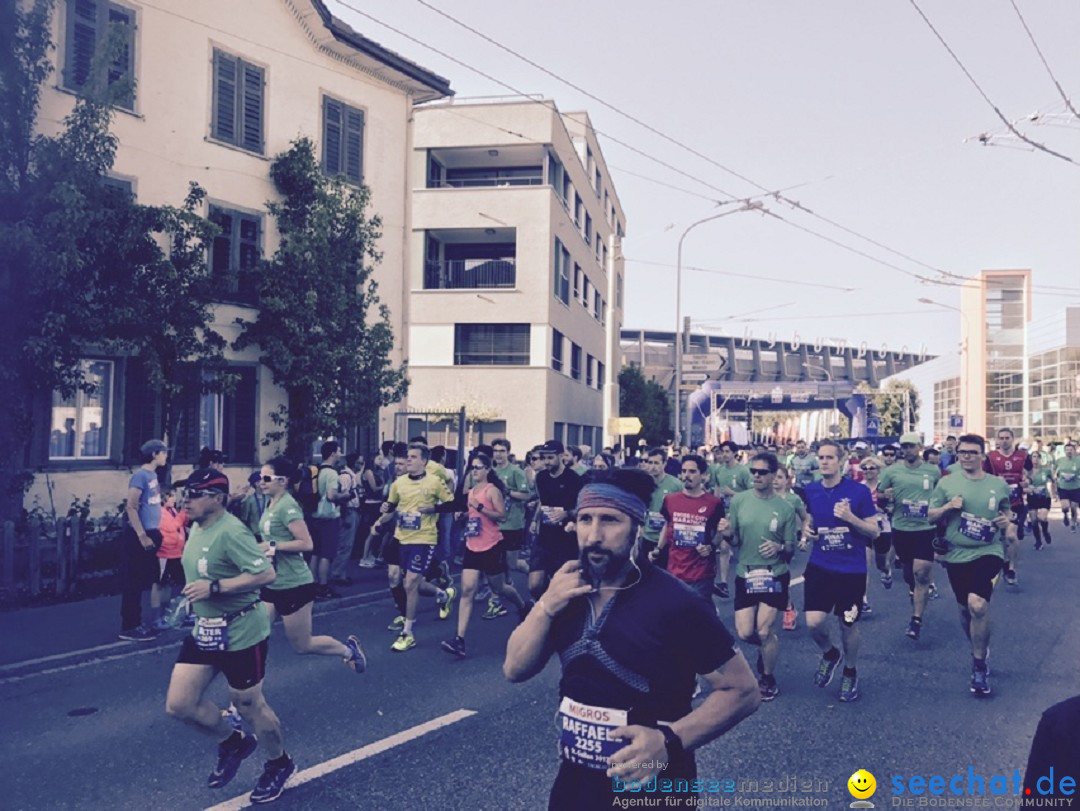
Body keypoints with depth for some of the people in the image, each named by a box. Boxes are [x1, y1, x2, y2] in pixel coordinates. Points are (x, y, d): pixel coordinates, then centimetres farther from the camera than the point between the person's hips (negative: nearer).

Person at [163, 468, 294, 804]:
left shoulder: (231, 531, -24)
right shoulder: (196, 528, 5)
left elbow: (266, 574, -30)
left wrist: (215, 588, -30)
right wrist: (192, 596, 12)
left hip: (240, 633, -8)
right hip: (204, 629, 9)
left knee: (249, 706, 8)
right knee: (179, 705, 5)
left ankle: (280, 765, 34)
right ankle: (233, 743, 30)